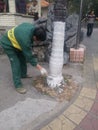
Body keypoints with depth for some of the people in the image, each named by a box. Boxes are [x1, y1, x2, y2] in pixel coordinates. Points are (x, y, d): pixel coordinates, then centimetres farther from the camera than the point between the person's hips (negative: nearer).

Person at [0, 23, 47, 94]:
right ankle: (18, 85, -4)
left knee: (23, 59, 15)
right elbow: (29, 56, -31)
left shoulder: (33, 28, -18)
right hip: (8, 44, -9)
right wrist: (40, 68, -27)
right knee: (16, 63, -13)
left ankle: (23, 74, 36)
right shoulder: (25, 39, -40)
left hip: (15, 41, 9)